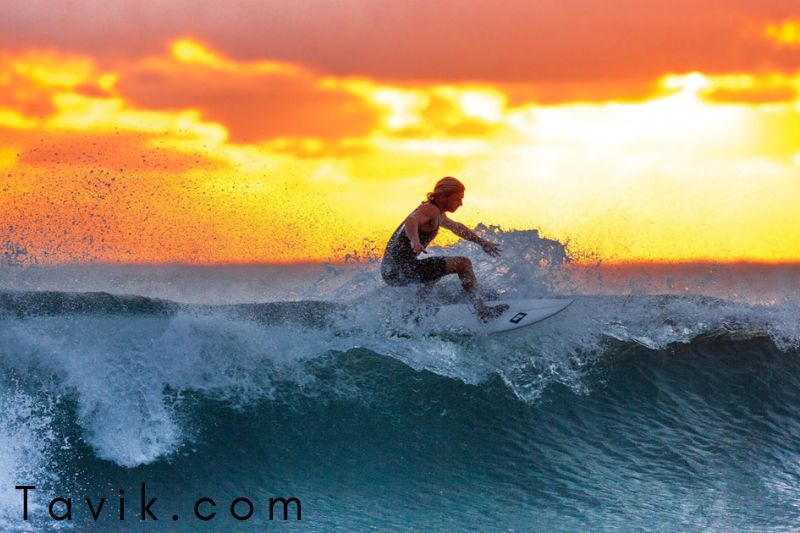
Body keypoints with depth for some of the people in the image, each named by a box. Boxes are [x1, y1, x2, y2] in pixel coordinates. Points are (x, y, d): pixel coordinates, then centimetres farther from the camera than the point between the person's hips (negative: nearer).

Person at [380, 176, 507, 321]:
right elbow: (411, 220, -33)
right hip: (401, 269, -10)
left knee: (436, 269, 39)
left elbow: (457, 228, 39)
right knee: (463, 264, -6)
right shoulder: (431, 209, -11)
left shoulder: (438, 215, 21)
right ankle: (482, 311, -9)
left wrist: (481, 242, 42)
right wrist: (414, 240, -53)